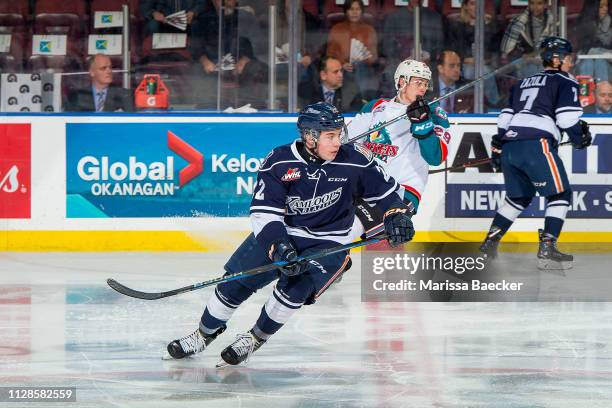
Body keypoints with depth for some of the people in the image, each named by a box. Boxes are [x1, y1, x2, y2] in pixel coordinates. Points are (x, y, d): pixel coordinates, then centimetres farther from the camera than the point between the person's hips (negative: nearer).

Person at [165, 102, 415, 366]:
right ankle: (205, 334, 22)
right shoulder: (279, 163, -19)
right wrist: (279, 246, -34)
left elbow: (384, 188, 0)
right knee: (236, 282, -4)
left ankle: (255, 339, 1)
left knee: (295, 287, -24)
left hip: (328, 242, -1)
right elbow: (264, 212, -20)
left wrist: (397, 215, -15)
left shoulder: (354, 161, -16)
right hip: (279, 233, 1)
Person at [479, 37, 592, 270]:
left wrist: (497, 146, 28)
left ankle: (490, 243, 19)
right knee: (560, 195, 1)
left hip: (509, 146, 7)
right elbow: (567, 117, -5)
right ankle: (547, 249, -10)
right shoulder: (565, 82, 8)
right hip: (536, 145, -7)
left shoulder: (523, 83, 29)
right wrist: (580, 139, 10)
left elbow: (506, 117, 25)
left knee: (519, 197, 22)